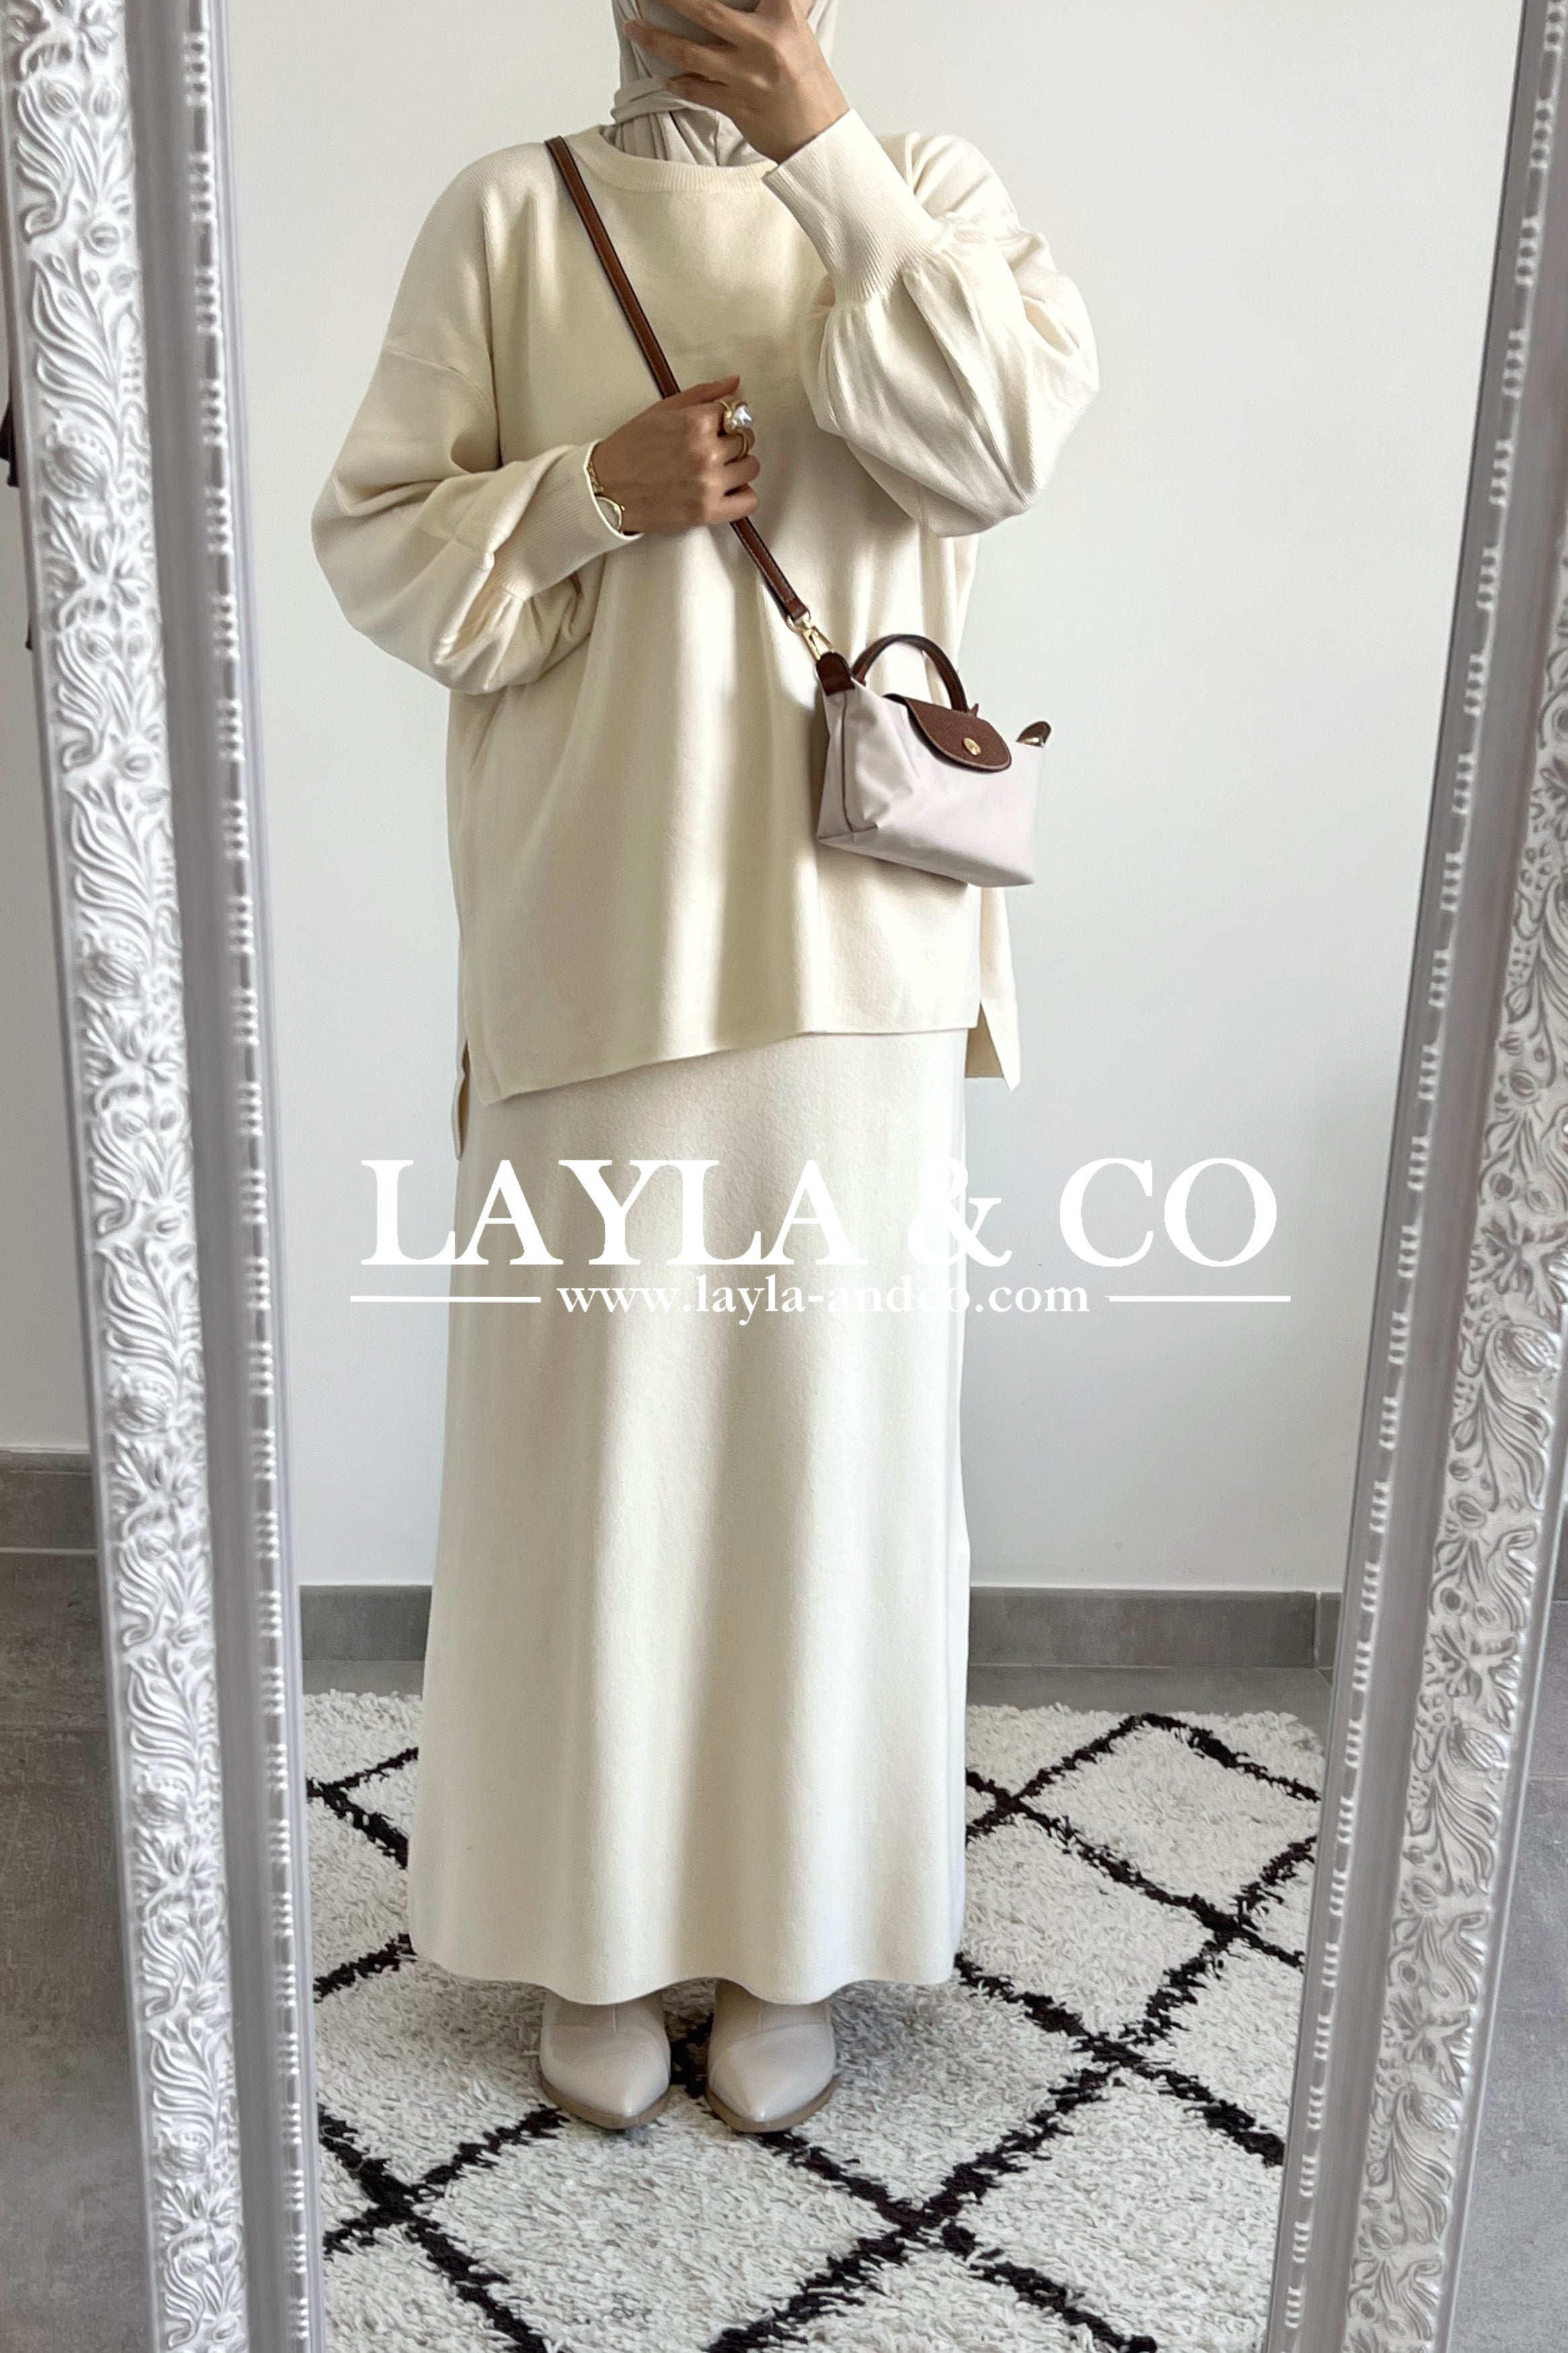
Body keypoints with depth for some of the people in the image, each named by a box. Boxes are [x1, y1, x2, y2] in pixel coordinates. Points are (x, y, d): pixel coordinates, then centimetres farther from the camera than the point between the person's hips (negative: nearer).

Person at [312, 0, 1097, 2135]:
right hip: (593, 952, 0)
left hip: (852, 955, 1)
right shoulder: (507, 217, 8)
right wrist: (592, 492, -12)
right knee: (591, 1442, 6)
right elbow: (372, 542, 3)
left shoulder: (925, 193, 10)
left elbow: (1008, 440, -9)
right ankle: (595, 1933, 28)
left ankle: (790, 1935, 27)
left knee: (831, 1435, 6)